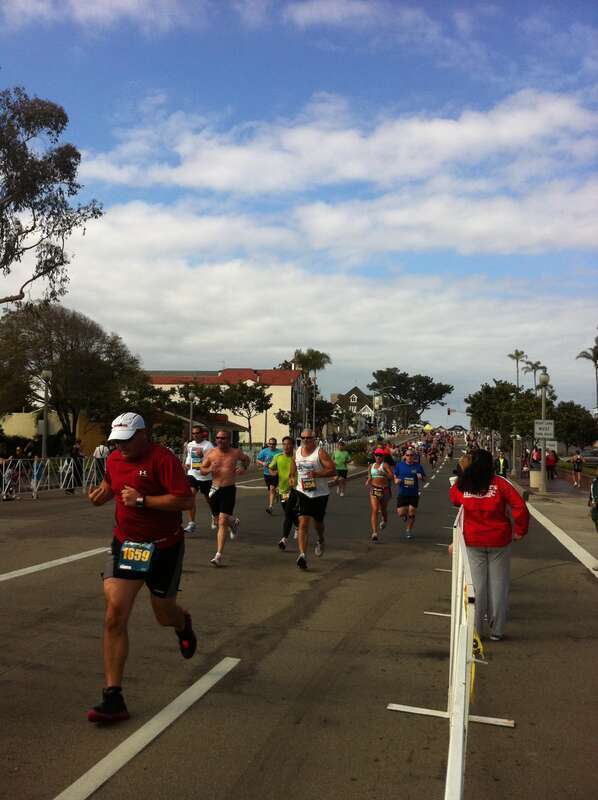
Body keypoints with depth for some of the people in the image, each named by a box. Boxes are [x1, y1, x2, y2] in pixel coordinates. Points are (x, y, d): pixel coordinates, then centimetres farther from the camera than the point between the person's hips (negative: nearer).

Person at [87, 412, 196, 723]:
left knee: (164, 615, 13)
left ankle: (183, 624, 53)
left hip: (163, 548, -4)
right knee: (114, 616, -9)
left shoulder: (163, 459, -18)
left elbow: (185, 500, -24)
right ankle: (113, 698, -2)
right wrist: (103, 491, 2)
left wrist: (142, 500, -27)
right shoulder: (113, 459, 3)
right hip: (125, 544, 5)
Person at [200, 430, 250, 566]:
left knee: (222, 522, -11)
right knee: (219, 519, 17)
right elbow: (201, 469, 6)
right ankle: (233, 522, 54)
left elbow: (246, 459, 20)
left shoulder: (235, 452, -1)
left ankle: (219, 555, -10)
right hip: (215, 489, 3)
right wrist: (209, 469, -16)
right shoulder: (211, 453, 0)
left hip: (229, 490, -3)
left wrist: (244, 468, -1)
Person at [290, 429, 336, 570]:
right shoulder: (297, 452, 5)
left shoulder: (320, 452, -12)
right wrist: (292, 477, 9)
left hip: (320, 494, -2)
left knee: (318, 522, 16)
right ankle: (302, 555, -18)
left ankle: (321, 541, 49)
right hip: (302, 492, 2)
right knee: (303, 523, -13)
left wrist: (317, 474, -29)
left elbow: (333, 470, -17)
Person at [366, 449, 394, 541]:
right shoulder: (371, 466, 10)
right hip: (374, 490, 2)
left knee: (384, 510, 17)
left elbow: (391, 476, -16)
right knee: (374, 510, -13)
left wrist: (384, 474, -31)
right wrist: (368, 481, -1)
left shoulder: (385, 465, -4)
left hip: (384, 490, -1)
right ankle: (374, 532, -18)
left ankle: (384, 521, 54)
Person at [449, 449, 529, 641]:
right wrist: (520, 530, -3)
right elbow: (520, 507, -15)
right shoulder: (499, 483, -11)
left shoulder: (462, 485, -4)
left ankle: (474, 629, 14)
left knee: (477, 584, 10)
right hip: (499, 540, -1)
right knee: (498, 584, 9)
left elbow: (452, 498, 18)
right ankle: (497, 631, 16)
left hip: (473, 541, 2)